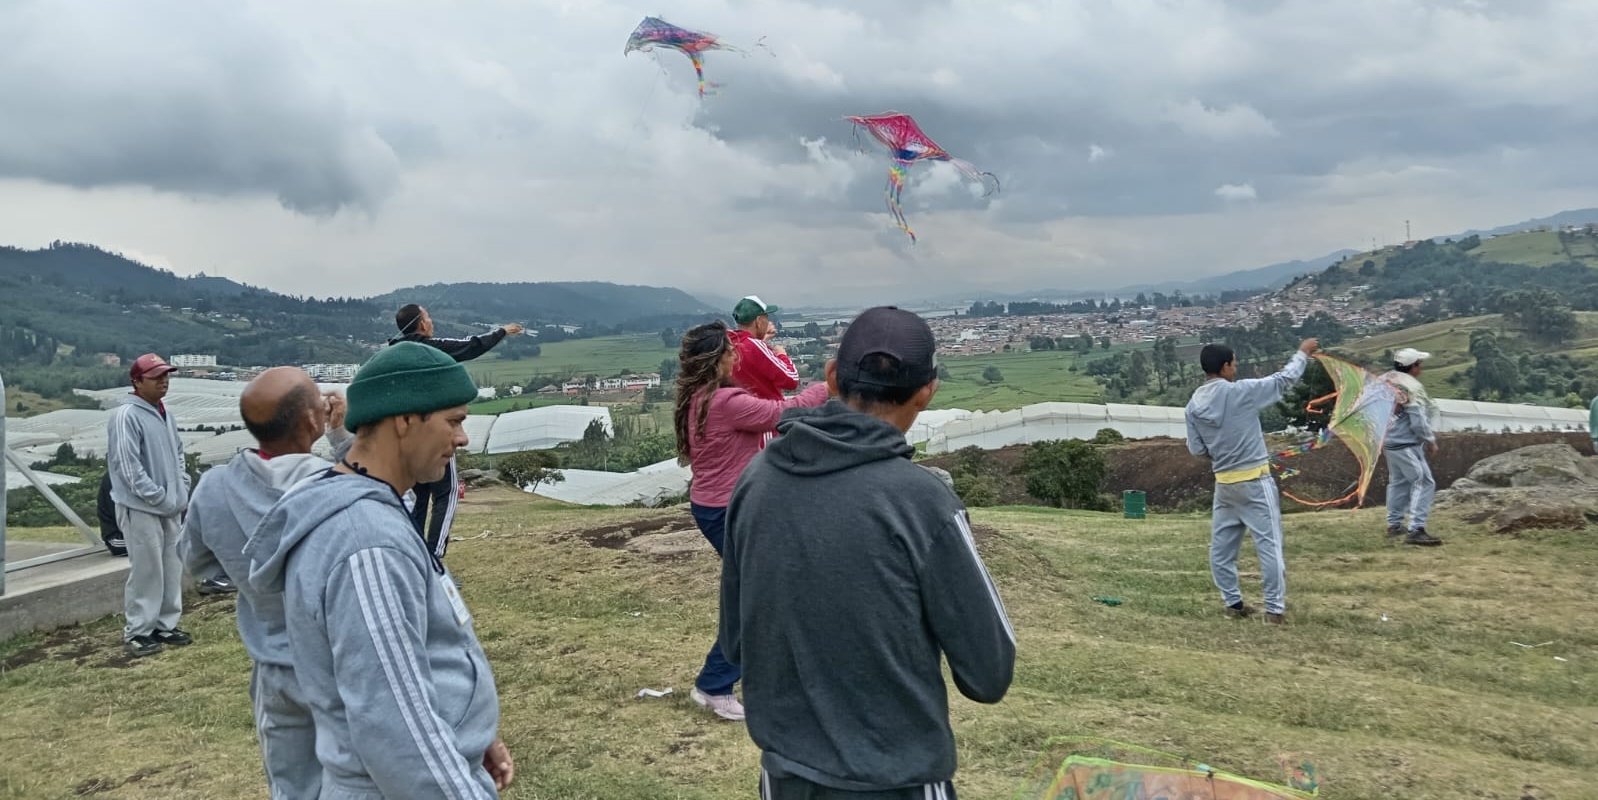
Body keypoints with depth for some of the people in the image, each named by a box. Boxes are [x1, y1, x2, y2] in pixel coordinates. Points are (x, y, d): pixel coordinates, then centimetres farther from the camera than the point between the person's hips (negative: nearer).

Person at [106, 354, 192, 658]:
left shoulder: (165, 414, 12)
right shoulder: (126, 416, -14)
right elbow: (128, 467, -19)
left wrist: (182, 491, 8)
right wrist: (159, 497, -17)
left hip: (170, 506, 8)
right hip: (140, 508, -8)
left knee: (172, 569, 13)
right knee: (146, 571, -3)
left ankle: (166, 625, 24)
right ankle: (138, 632, 8)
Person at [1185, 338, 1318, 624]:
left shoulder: (1194, 405, 0)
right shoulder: (1241, 391, -14)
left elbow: (1196, 449, 4)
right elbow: (1283, 379, -2)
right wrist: (1302, 353, 13)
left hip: (1224, 482, 5)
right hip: (1254, 481, -5)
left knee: (1221, 545, 13)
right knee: (1269, 544, 1)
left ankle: (1232, 603, 19)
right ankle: (1275, 608, 3)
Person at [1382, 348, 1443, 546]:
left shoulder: (1383, 381, 7)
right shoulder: (1412, 387, -17)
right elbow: (1418, 421, -19)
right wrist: (1430, 440, -5)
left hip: (1388, 441, 9)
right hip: (1406, 444, -9)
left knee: (1398, 481, 22)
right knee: (1424, 483, -6)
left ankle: (1394, 525, 30)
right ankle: (1416, 530, -13)